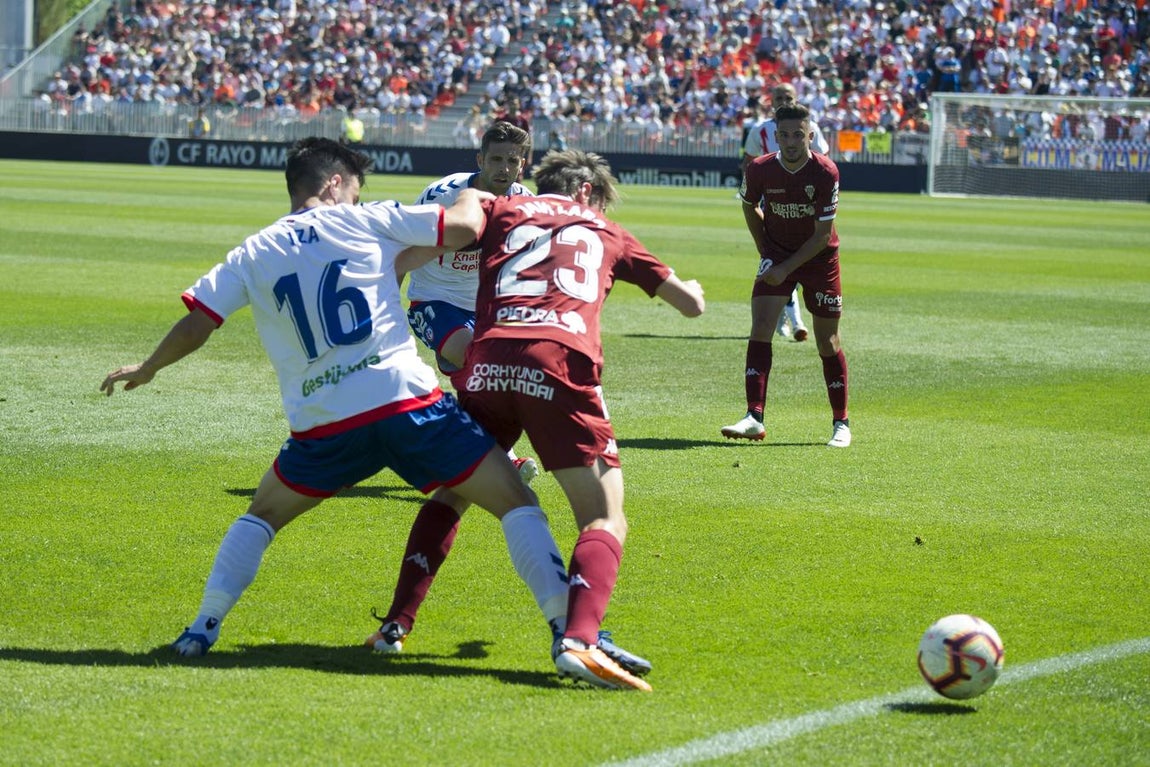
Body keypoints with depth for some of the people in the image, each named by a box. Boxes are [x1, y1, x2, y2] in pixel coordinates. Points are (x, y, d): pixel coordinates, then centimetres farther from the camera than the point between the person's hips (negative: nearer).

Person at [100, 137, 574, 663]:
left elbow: (194, 328, 9)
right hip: (406, 401, -3)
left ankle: (202, 629, 22)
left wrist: (146, 370, 27)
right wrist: (474, 196, 28)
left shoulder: (253, 254, 13)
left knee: (261, 515, 29)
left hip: (324, 425, 3)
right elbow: (465, 225, 5)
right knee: (516, 502, 2)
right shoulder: (364, 221, 7)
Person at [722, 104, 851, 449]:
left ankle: (840, 423, 14)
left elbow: (822, 235, -17)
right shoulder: (759, 169, -14)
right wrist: (763, 250, 6)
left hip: (818, 257, -2)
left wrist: (787, 268, -19)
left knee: (828, 342, 1)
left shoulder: (826, 172, -22)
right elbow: (749, 207, 9)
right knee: (760, 327, -14)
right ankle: (754, 418, -17)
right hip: (776, 253, 2)